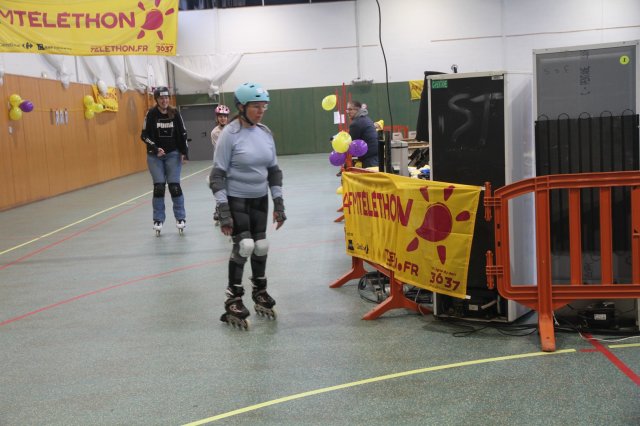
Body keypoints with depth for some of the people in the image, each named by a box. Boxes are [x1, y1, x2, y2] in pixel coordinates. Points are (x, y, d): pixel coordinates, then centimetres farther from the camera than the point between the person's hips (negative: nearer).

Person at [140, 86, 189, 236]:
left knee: (174, 186, -4)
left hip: (173, 154, 1)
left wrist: (185, 153, -2)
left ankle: (180, 218, 9)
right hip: (155, 155, -1)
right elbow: (144, 135, -5)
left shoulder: (175, 113, -2)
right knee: (159, 187, -4)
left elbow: (183, 134, 3)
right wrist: (155, 149, -18)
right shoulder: (151, 114, -7)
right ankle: (158, 220, 7)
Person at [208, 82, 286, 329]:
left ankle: (259, 292, 31)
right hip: (235, 200, -6)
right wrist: (223, 212, -18)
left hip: (260, 199, 6)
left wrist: (279, 204, 7)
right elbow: (218, 175, -14)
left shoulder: (265, 133, 2)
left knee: (261, 246, 9)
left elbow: (273, 170, 11)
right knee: (244, 245, -14)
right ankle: (233, 302, -2)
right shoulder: (230, 134, -15)